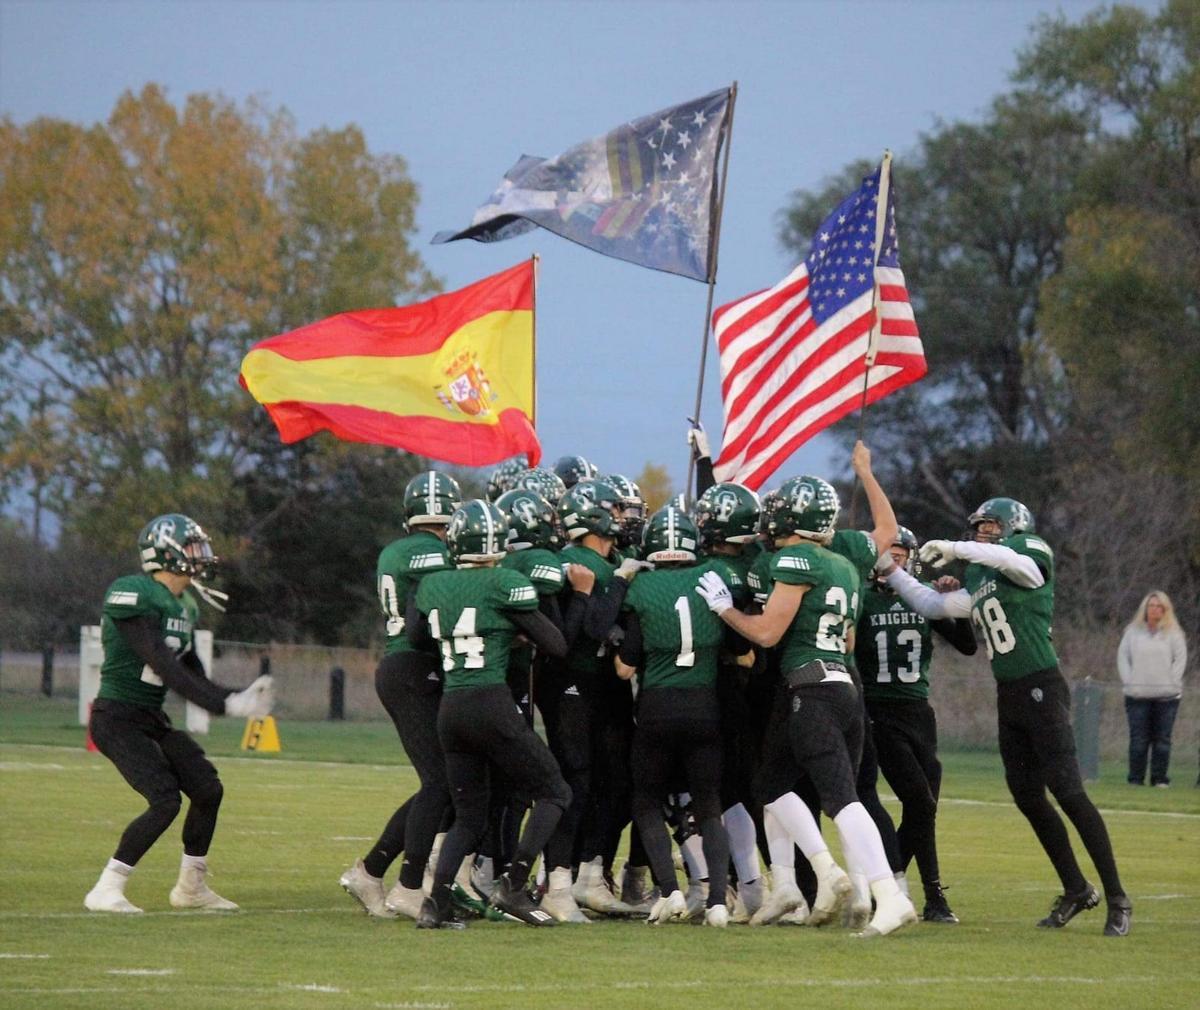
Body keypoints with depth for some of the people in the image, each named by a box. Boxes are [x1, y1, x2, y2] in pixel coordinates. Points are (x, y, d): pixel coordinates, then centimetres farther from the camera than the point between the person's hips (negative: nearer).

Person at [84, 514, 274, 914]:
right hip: (117, 719, -9)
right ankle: (106, 891, -10)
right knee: (165, 800, -19)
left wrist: (238, 697, 0)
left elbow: (193, 677, 15)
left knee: (207, 789, 5)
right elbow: (163, 666, -25)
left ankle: (191, 887, 20)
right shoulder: (133, 596, -19)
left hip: (151, 719, 9)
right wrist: (225, 703, -28)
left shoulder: (184, 606, 11)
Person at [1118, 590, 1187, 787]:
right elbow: (1122, 657, 10)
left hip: (1166, 695, -1)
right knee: (1138, 739, -2)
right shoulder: (1133, 631, 11)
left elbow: (1180, 658, 3)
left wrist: (1170, 682, -7)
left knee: (1162, 739, 0)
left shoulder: (1172, 633, 6)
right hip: (1137, 695, 1)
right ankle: (1135, 778, 2)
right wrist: (1128, 681, -2)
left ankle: (1159, 778, 4)